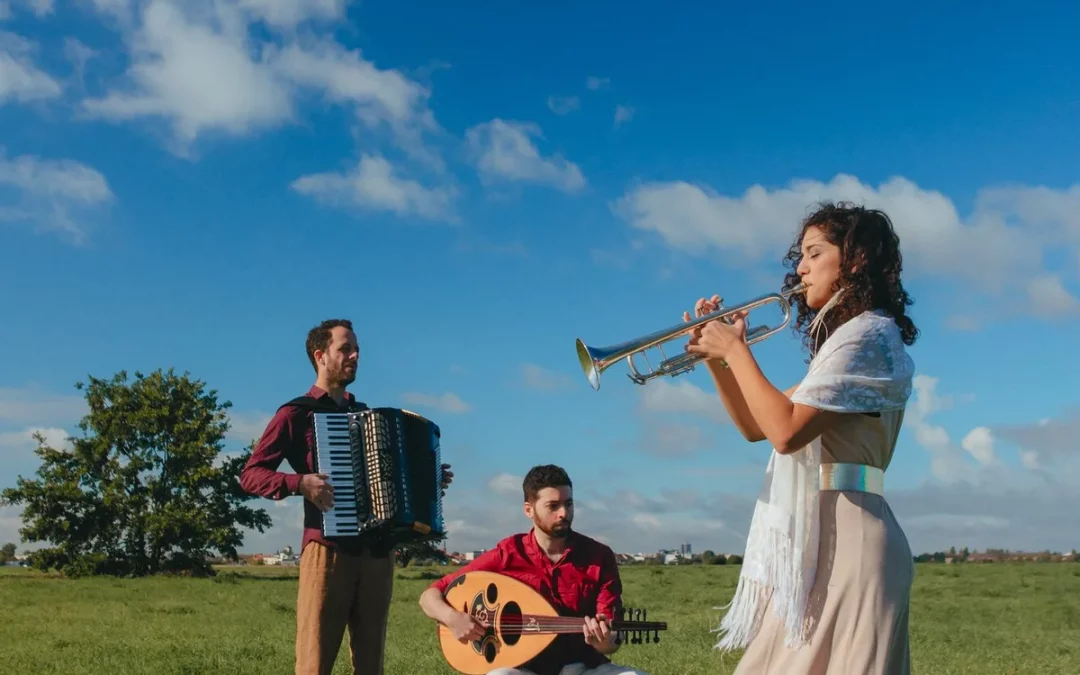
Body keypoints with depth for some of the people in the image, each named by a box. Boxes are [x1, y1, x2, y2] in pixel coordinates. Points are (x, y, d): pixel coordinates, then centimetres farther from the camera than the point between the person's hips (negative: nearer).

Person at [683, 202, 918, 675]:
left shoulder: (869, 335, -10)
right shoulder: (844, 338, 22)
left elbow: (786, 431, -22)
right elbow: (756, 427, 20)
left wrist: (736, 348, -11)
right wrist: (716, 359, 8)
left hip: (843, 538, -10)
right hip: (820, 539, 10)